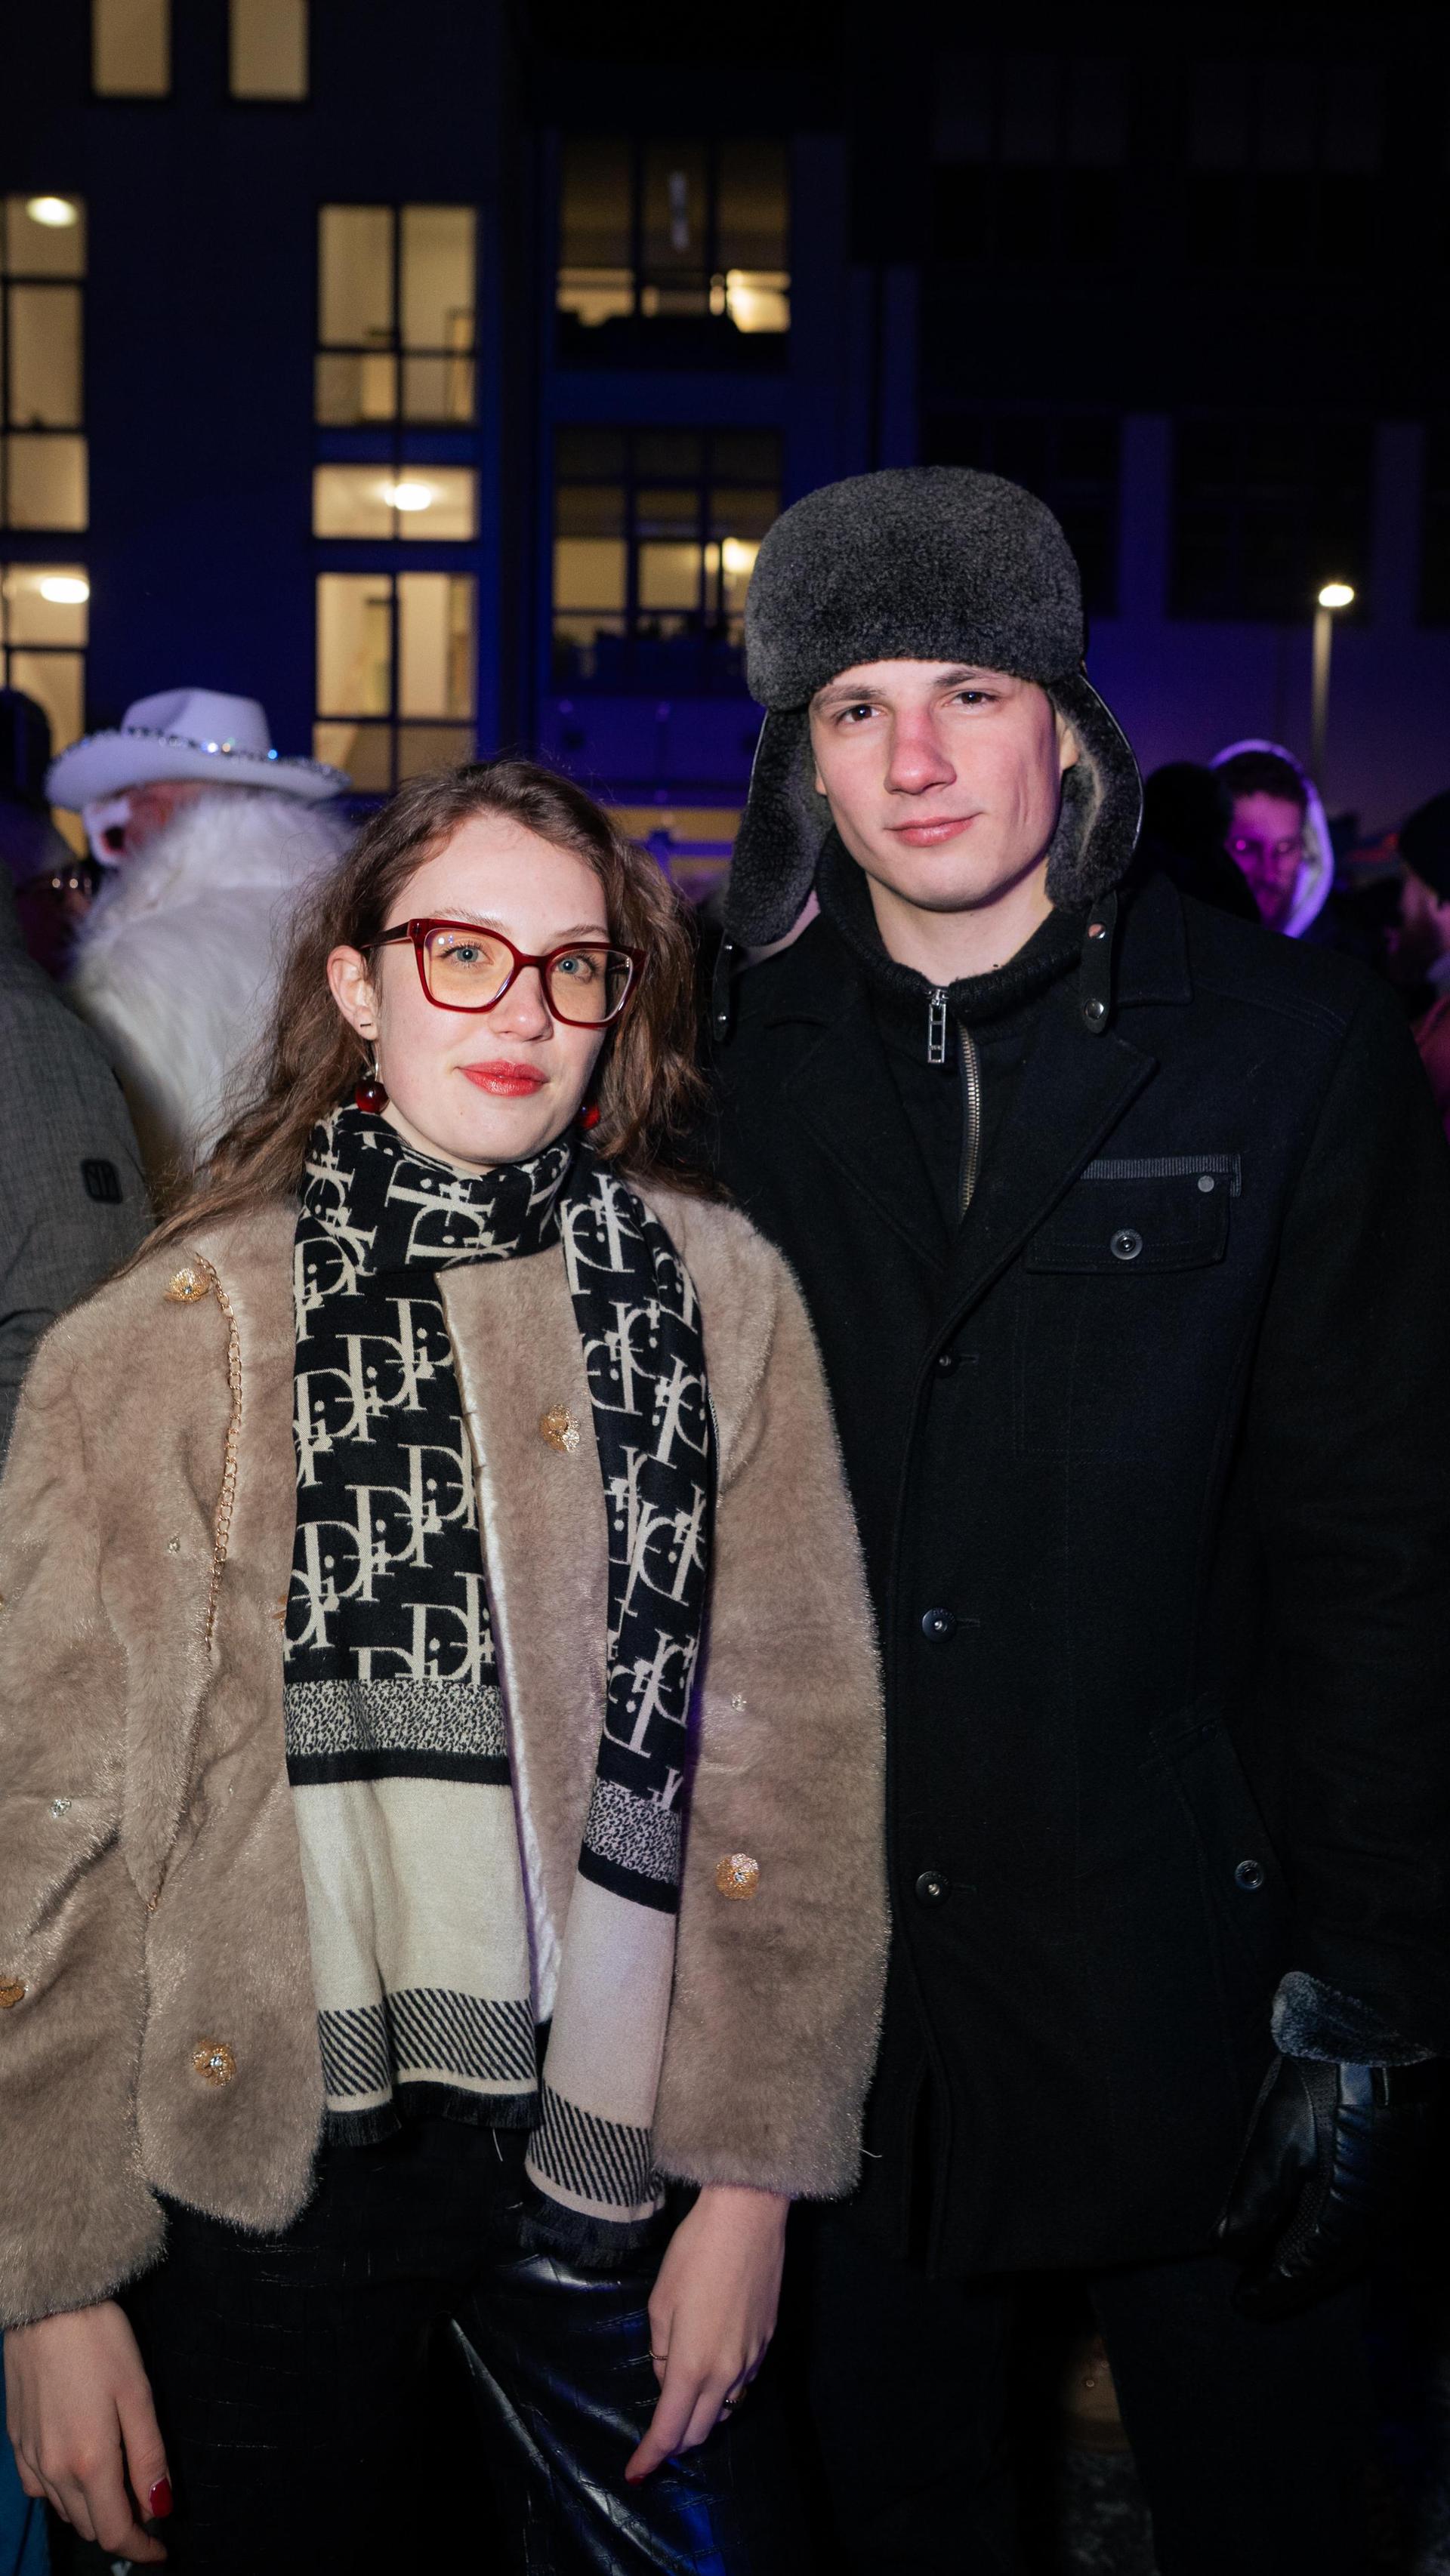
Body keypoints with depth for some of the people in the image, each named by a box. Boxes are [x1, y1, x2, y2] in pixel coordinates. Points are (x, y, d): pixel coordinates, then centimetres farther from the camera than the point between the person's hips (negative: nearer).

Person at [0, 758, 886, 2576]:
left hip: (612, 2149, 1)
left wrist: (750, 2172, -3)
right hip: (260, 2151, -1)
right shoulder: (167, 1344, -4)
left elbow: (796, 1739, -1)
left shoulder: (714, 1294, -1)